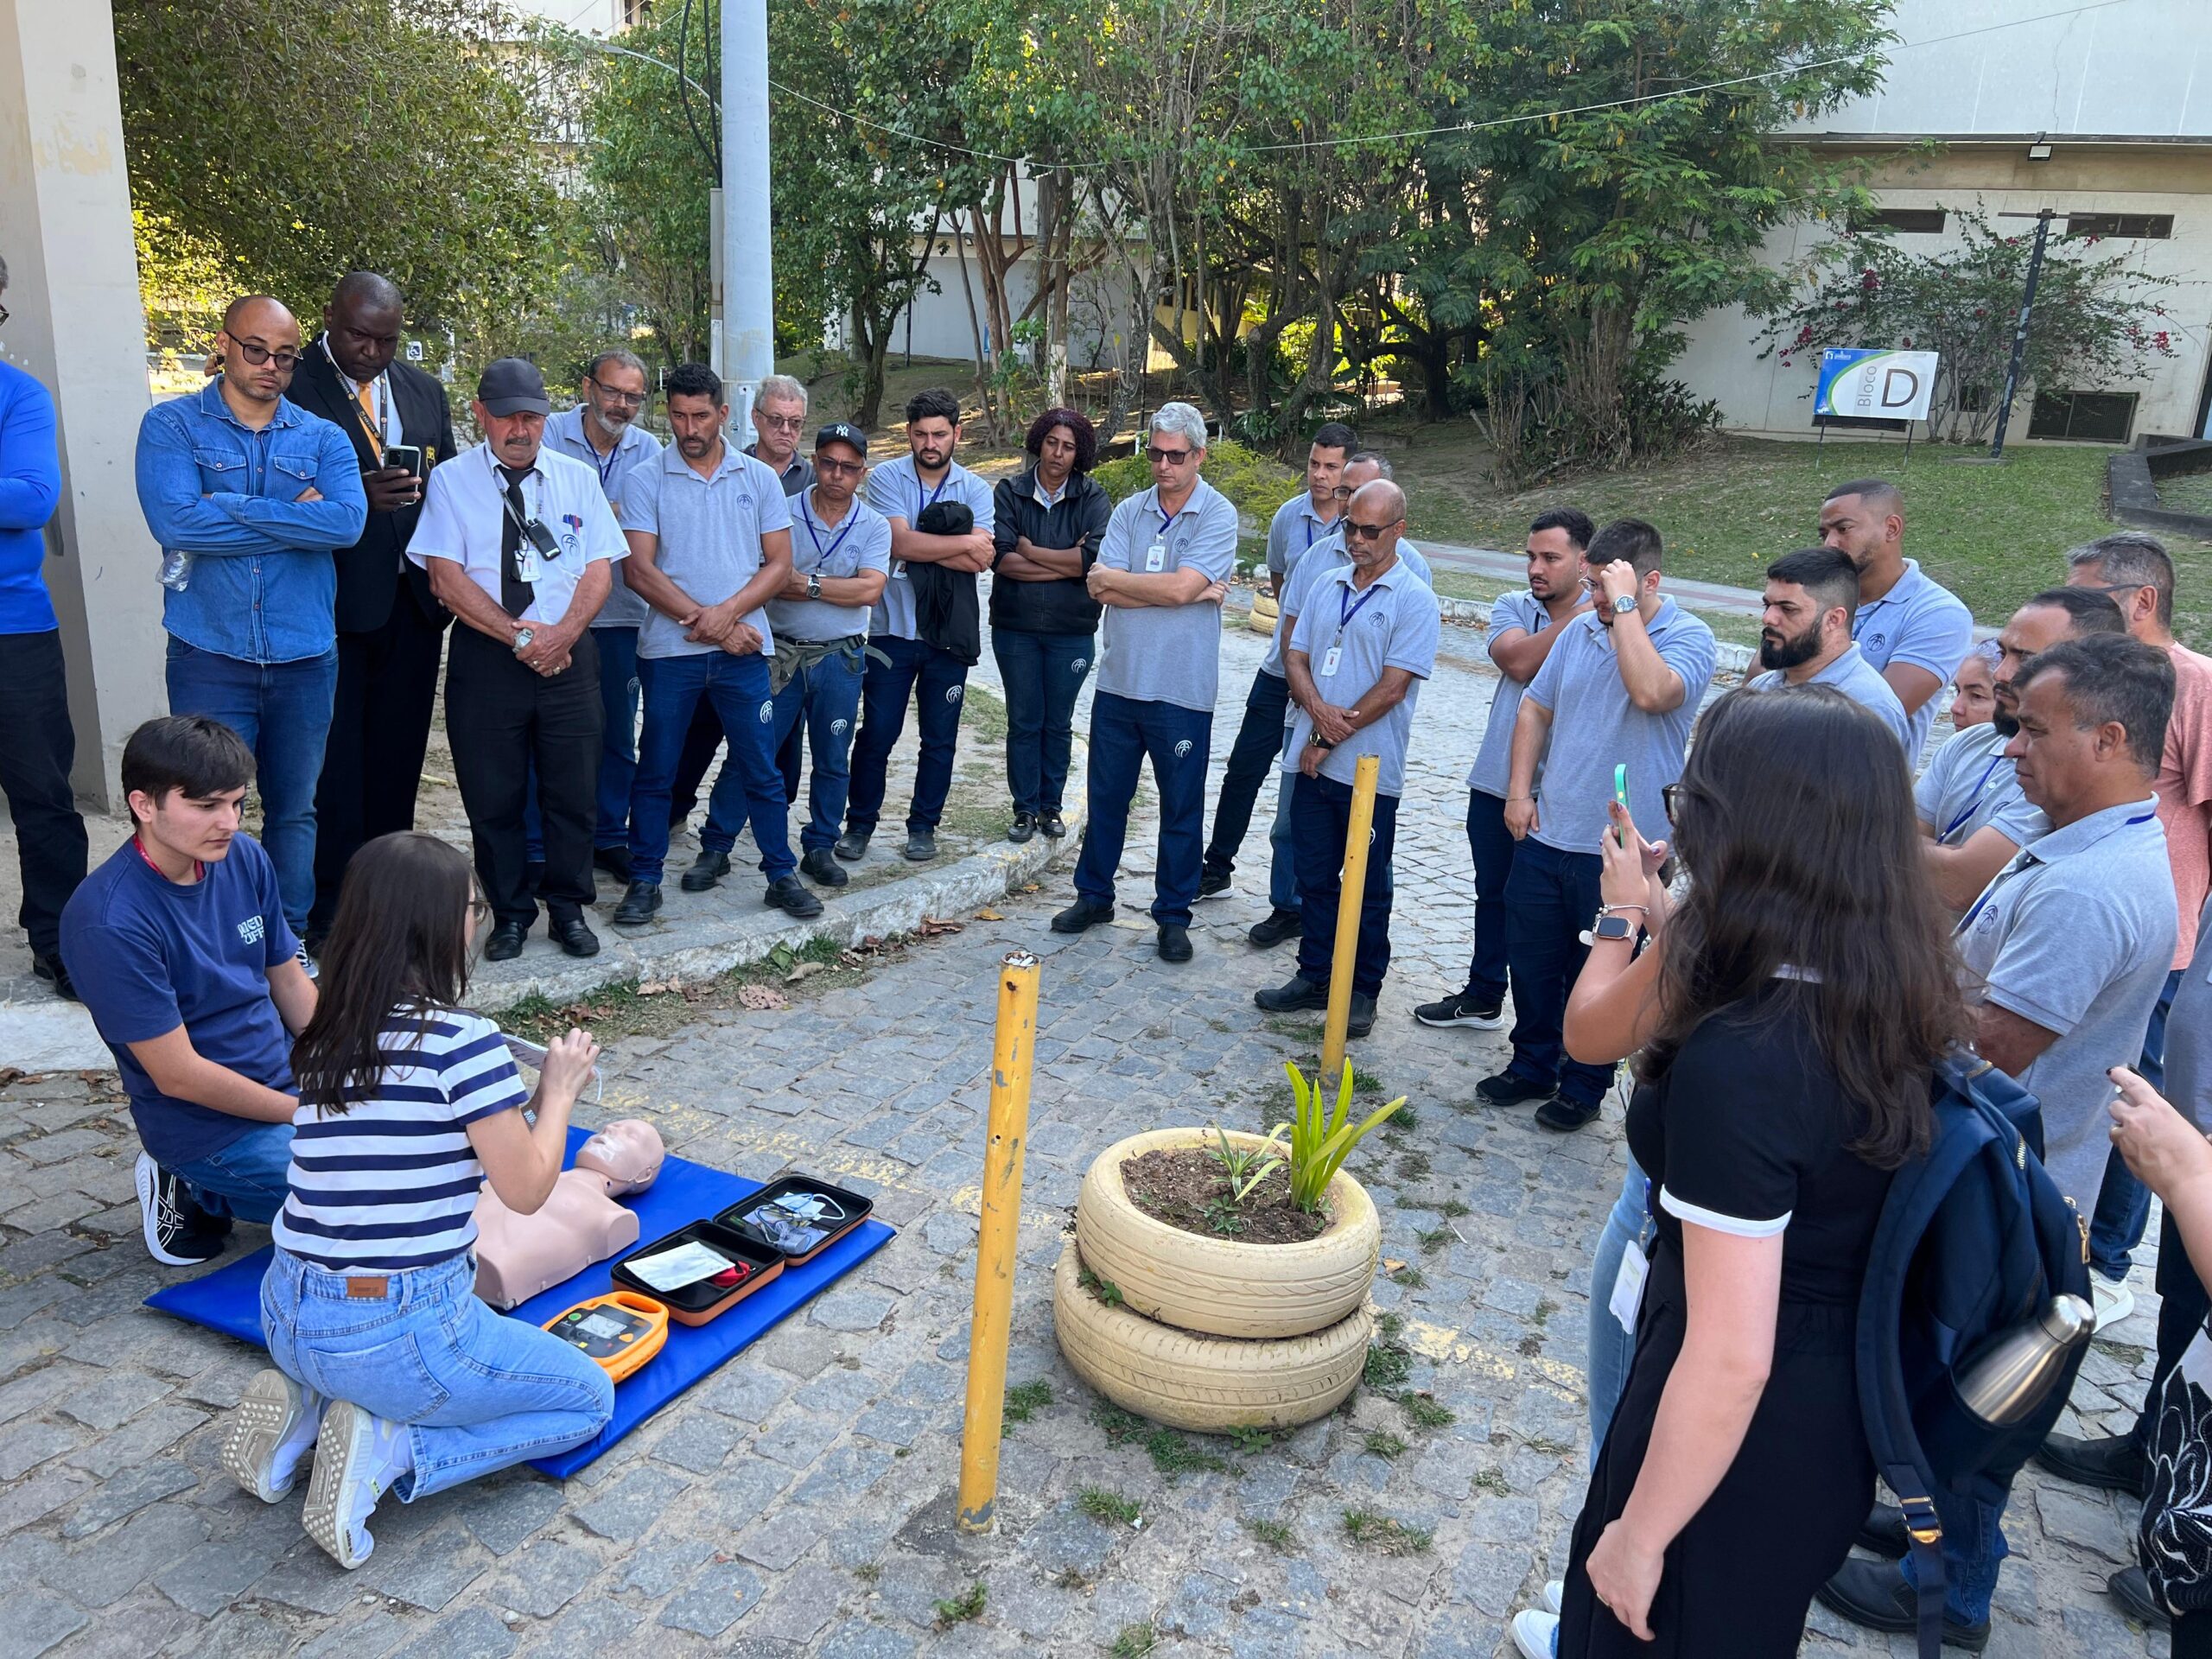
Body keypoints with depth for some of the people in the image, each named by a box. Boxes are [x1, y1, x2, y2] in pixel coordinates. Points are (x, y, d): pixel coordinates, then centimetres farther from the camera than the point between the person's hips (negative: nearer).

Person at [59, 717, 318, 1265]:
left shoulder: (243, 857, -2)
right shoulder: (108, 921, -23)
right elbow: (179, 1076, -20)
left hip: (290, 1078, 7)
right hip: (210, 1124, -7)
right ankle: (198, 1193, 3)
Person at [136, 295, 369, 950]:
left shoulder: (323, 439, 6)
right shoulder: (172, 425, 1)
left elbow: (348, 521, -14)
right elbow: (175, 521, -17)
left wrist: (231, 508, -15)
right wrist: (298, 519, -12)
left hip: (305, 657, 3)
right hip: (210, 657, -2)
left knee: (294, 810, 13)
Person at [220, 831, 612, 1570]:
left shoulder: (326, 1039, 4)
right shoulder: (463, 1039, -18)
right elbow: (525, 1189, -11)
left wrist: (525, 1095, 16)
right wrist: (559, 1089, 4)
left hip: (286, 1320, 7)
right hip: (398, 1334, -7)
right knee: (590, 1399, 14)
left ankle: (305, 1407, 13)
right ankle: (387, 1449, -3)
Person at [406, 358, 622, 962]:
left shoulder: (578, 478, 9)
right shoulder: (451, 480, 2)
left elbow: (599, 569, 3)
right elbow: (445, 577, -6)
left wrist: (561, 634, -13)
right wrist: (518, 636, -13)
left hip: (569, 655, 2)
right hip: (484, 657, -1)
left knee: (573, 793, 5)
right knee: (493, 797, 5)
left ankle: (567, 908, 21)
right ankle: (510, 913, 20)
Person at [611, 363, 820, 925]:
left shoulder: (759, 478, 6)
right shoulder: (646, 482, 1)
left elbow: (779, 564, 3)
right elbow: (641, 572, -6)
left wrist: (727, 612, -13)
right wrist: (707, 623, -12)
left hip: (742, 648, 1)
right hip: (669, 649, -1)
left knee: (760, 767, 6)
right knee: (655, 770, 6)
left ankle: (782, 874, 17)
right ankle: (644, 882, 17)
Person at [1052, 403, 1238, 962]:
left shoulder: (1218, 515, -7)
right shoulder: (1129, 511, 5)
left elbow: (1180, 587, -20)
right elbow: (1102, 590, -8)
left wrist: (1116, 578, -7)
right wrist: (1193, 591, -13)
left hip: (1182, 690, -4)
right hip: (1119, 680, 4)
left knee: (1181, 809, 7)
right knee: (1105, 796, 15)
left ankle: (1173, 915, 21)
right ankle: (1094, 895, 31)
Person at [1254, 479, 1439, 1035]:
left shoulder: (1413, 599, -7)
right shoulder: (1329, 585, 11)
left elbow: (1392, 686, -14)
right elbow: (1296, 656, 9)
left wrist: (1333, 739, -11)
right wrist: (1319, 709, -11)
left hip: (1369, 770, -5)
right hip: (1313, 760, 5)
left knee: (1367, 889, 6)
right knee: (1314, 878, 13)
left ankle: (1363, 991, 18)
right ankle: (1315, 976, 27)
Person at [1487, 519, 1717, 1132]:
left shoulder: (1690, 638, -11)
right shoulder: (1580, 630, 6)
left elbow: (1651, 692, -33)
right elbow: (1534, 709, 13)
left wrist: (1625, 605, -25)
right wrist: (1519, 792, 5)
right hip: (1545, 835, 6)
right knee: (1530, 962, 16)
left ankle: (1583, 1087, 27)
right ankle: (1532, 1066, 35)